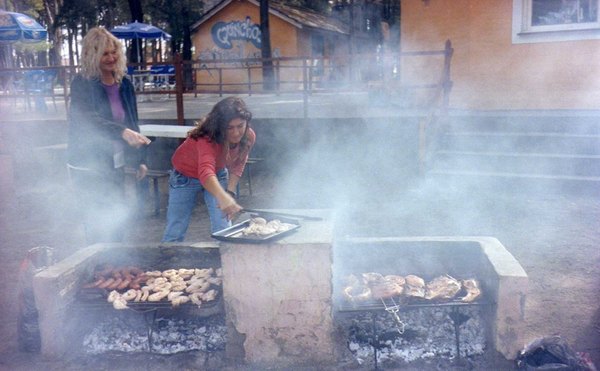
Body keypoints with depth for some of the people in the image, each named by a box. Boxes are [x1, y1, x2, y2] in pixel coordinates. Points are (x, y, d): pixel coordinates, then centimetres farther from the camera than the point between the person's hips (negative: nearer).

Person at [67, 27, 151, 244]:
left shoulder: (124, 85, 7)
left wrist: (140, 160, 12)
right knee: (99, 226, -5)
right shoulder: (82, 84, -10)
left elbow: (132, 124, 14)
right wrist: (123, 132, -42)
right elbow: (90, 120, -26)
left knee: (119, 218, 11)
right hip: (88, 167, -6)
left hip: (115, 164, 6)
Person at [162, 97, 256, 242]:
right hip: (185, 176, -4)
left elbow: (237, 166, -4)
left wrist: (230, 192, -17)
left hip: (218, 175, 4)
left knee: (224, 230, -5)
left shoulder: (249, 137, -23)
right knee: (175, 232, 2)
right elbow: (205, 172, -57)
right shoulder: (208, 138, -39)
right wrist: (223, 198, -75)